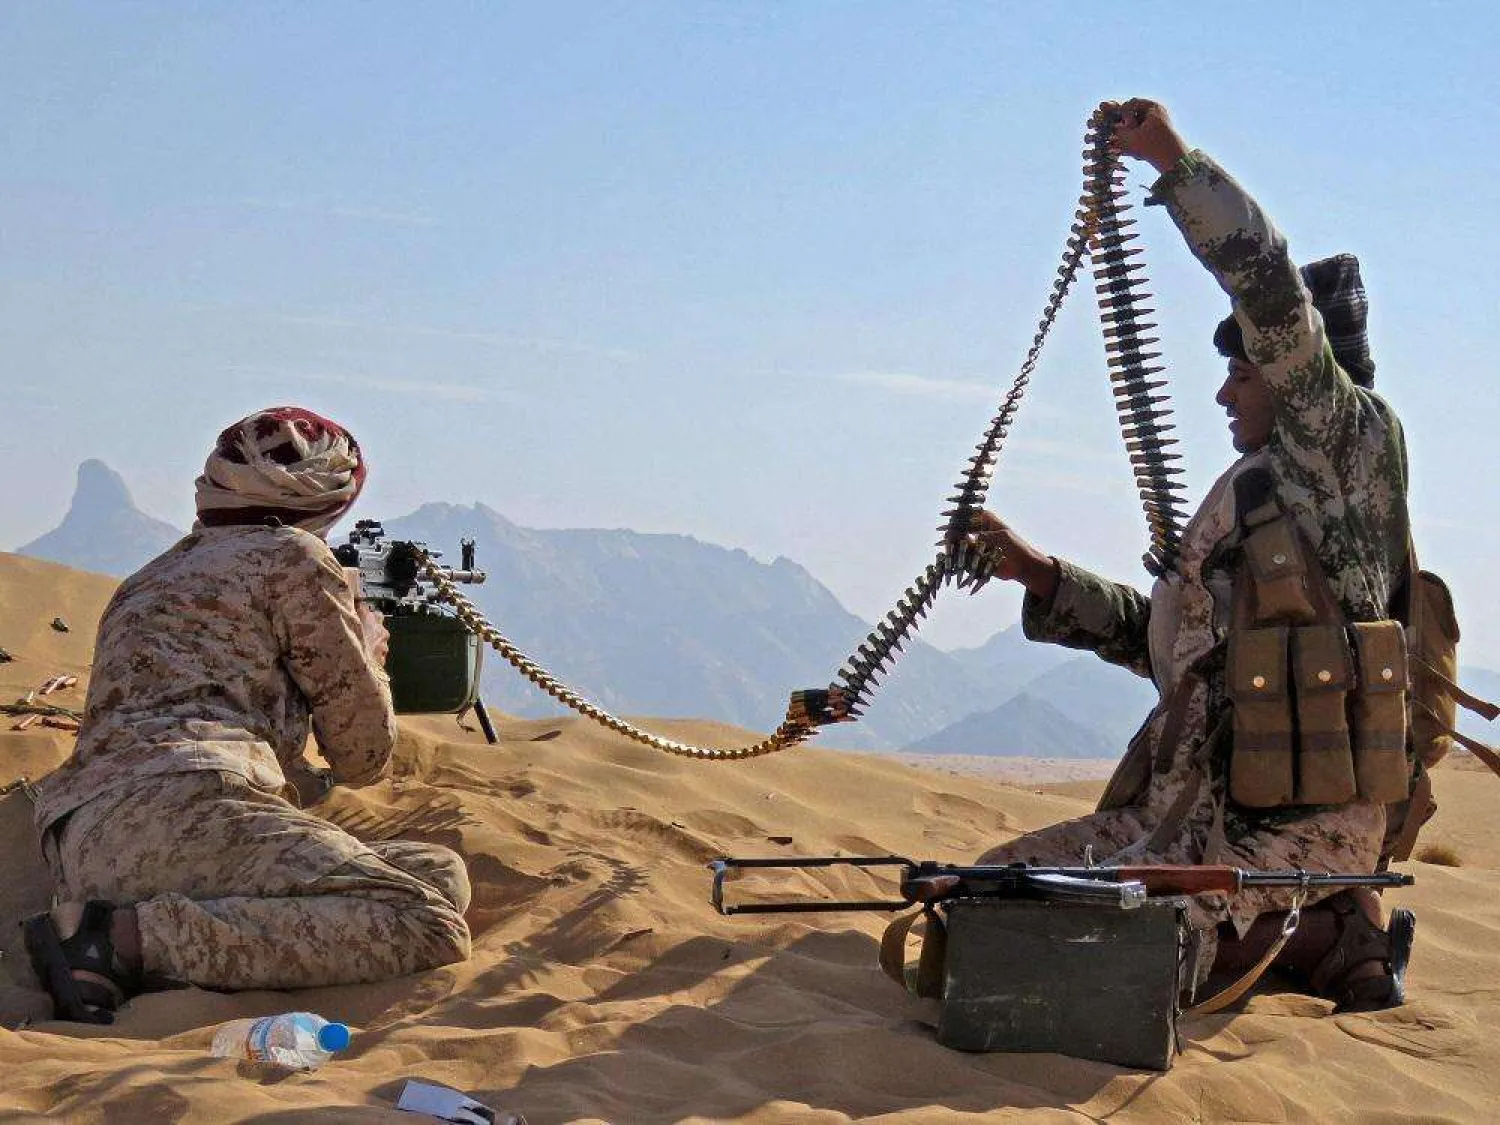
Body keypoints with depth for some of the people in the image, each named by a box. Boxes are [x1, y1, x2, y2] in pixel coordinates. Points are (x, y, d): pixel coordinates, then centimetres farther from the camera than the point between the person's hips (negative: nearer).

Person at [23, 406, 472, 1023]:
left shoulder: (147, 580, 33)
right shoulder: (292, 556, 10)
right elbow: (363, 754, 13)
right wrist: (370, 647, 34)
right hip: (177, 815, -9)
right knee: (430, 928, -20)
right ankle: (130, 939, -23)